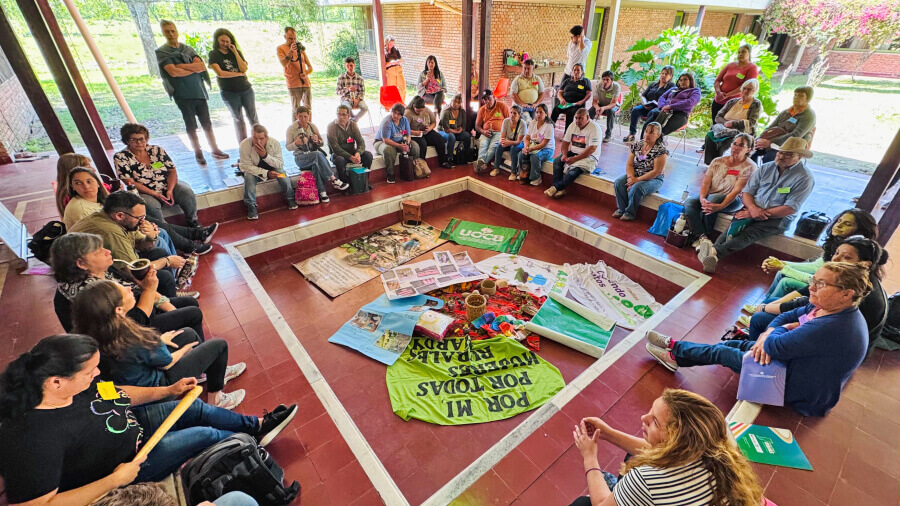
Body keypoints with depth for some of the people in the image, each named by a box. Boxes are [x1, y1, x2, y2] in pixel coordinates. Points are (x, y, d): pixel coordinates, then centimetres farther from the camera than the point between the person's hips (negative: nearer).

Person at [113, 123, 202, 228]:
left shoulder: (157, 150, 7)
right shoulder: (120, 157, -2)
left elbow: (172, 170, 2)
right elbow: (130, 183, -9)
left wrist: (170, 190, -16)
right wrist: (155, 194, -20)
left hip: (168, 185, 3)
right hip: (145, 192, -3)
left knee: (187, 192, -26)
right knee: (150, 204, -36)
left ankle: (192, 222, -9)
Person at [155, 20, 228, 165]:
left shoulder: (188, 49, 13)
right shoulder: (161, 52, 1)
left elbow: (202, 66, -1)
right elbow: (173, 72, -13)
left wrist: (181, 66, -10)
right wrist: (194, 68, -5)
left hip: (199, 91, 3)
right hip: (183, 95, -3)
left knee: (207, 123, 5)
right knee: (191, 126, 3)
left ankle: (215, 150, 12)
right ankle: (198, 153, 11)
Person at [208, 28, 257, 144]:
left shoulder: (236, 52, 8)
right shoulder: (213, 54, -1)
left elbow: (244, 69, -6)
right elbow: (220, 73, -12)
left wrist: (235, 52, -9)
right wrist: (239, 74, -7)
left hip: (246, 89, 2)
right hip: (229, 92, -2)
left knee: (253, 117, 1)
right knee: (238, 119, 6)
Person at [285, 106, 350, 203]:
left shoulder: (312, 126, 9)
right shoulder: (291, 129, 1)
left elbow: (322, 143, 13)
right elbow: (288, 147, 1)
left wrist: (317, 141, -10)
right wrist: (296, 143, -20)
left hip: (314, 156, 3)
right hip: (300, 158, -3)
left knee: (317, 164, -35)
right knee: (318, 154, -35)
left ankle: (322, 192, -34)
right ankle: (334, 180, -33)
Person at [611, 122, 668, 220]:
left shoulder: (661, 150, -13)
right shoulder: (637, 145, 3)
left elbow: (656, 172, -18)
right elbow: (629, 164, 1)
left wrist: (637, 179, -21)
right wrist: (631, 177, -17)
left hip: (653, 179, -5)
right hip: (635, 175, 5)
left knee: (636, 188, -33)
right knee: (619, 182, -21)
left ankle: (630, 213, -13)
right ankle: (621, 209, -9)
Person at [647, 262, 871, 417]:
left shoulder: (831, 328, -35)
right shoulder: (824, 307, -6)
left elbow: (775, 347, -33)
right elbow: (787, 316, 5)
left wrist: (775, 335, -11)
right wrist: (768, 335, -13)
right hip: (796, 363, 8)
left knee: (722, 352, -5)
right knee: (735, 344, 8)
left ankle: (674, 350, 15)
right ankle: (675, 352, 15)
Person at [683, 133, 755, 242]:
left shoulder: (749, 167, -3)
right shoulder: (717, 161, 10)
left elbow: (737, 190, -15)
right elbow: (706, 182, 0)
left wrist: (721, 206, -30)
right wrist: (702, 198, -22)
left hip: (733, 201, -4)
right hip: (709, 196, 4)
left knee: (712, 199, -37)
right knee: (689, 202, -26)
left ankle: (707, 235, -23)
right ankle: (702, 237, -36)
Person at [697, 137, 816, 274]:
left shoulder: (804, 178, -2)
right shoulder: (766, 168, 12)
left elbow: (790, 209, -10)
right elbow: (747, 192, 7)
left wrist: (762, 213, -16)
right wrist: (753, 208, -14)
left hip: (778, 218, -4)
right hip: (752, 209, 4)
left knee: (748, 234, -33)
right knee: (733, 228, -30)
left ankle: (715, 252, -57)